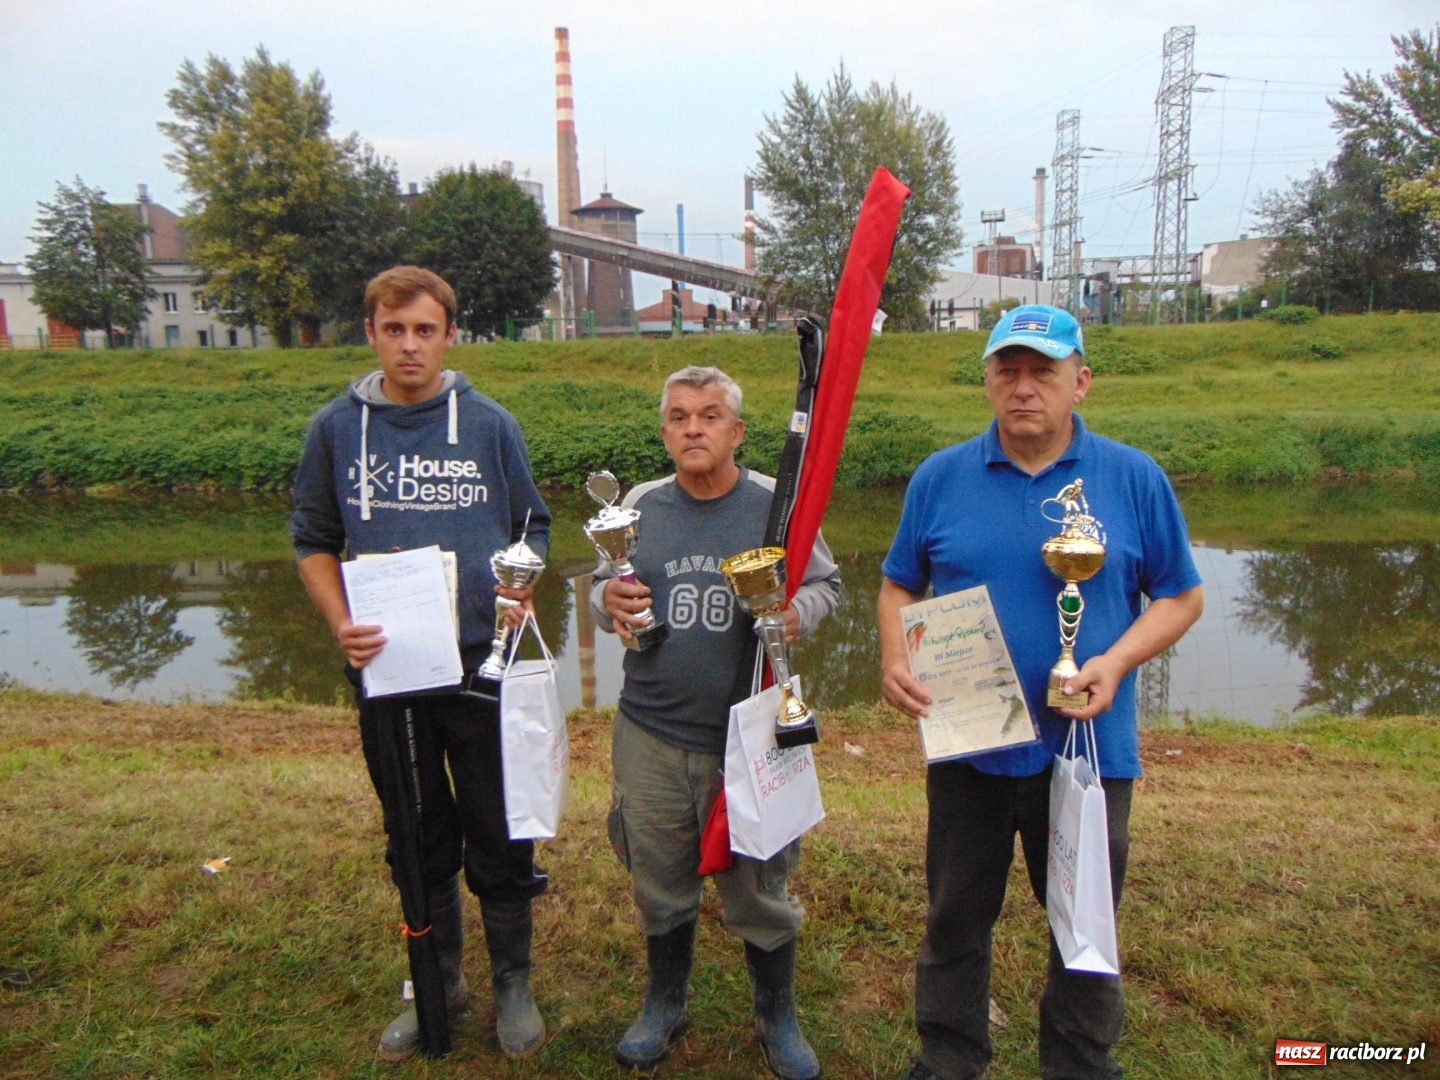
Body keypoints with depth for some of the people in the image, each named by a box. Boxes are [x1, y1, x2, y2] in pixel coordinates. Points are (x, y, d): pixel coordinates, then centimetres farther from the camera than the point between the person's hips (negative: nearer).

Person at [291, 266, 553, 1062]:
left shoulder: (490, 424, 0)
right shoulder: (336, 428, 3)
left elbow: (532, 527, 8)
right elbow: (313, 541, 9)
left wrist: (522, 589, -11)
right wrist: (339, 622, -7)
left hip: (482, 664, -1)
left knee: (498, 836, 9)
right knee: (417, 839, 16)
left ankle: (513, 984, 30)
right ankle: (438, 983, 36)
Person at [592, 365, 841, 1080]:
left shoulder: (777, 504, -4)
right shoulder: (642, 504, 3)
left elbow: (823, 582, 3)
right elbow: (604, 586, 12)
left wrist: (797, 615, -19)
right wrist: (609, 601, -11)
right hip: (651, 735, 3)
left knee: (760, 890, 12)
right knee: (660, 886, 19)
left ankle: (777, 1020, 37)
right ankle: (664, 1005, 44)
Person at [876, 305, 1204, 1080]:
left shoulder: (1134, 479, -3)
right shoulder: (940, 478, -1)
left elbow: (1182, 596, 3)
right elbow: (899, 586, 7)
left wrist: (1116, 662, -15)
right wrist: (896, 658, -12)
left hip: (1090, 748, 0)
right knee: (956, 920, 17)